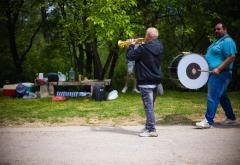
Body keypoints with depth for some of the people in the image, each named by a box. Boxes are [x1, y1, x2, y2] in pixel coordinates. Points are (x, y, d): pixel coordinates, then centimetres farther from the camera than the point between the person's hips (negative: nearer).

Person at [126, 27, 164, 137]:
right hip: (156, 80, 8)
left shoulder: (144, 48, -19)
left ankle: (152, 130, -4)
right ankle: (148, 126, 27)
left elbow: (130, 56, -11)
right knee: (150, 106, 17)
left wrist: (131, 45, 4)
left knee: (148, 106, -5)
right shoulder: (159, 47, 5)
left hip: (146, 82, -8)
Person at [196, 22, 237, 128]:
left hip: (220, 74, -10)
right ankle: (231, 118, 26)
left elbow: (231, 57, -21)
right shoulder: (218, 41, 19)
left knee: (212, 97, -11)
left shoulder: (227, 41, -12)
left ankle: (208, 121, -10)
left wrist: (218, 69, -26)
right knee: (222, 97, 16)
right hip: (214, 73, 10)